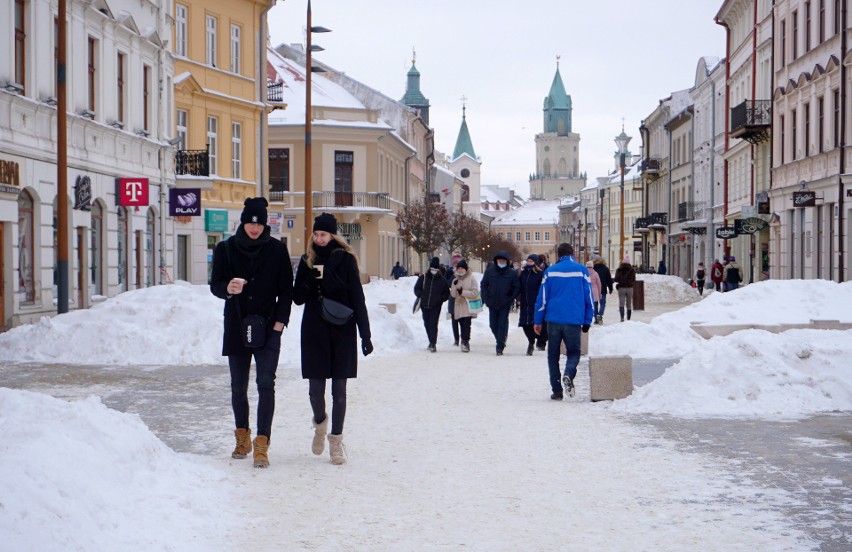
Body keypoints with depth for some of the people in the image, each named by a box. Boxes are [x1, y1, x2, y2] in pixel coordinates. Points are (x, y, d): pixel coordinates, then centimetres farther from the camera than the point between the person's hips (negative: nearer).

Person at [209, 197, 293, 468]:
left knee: (265, 384, -13)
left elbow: (286, 289, 6)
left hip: (268, 329, -2)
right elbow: (215, 285, 1)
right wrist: (228, 288, -22)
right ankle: (242, 436, 29)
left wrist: (280, 321, -4)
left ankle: (261, 444, -14)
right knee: (238, 387, 10)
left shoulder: (277, 249, 2)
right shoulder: (226, 249, 3)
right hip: (236, 328, 2)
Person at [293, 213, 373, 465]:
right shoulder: (307, 260, 7)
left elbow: (357, 298, -3)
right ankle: (320, 423, 32)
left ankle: (336, 440, 11)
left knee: (339, 389, 1)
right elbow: (297, 298, 4)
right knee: (315, 389, 2)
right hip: (314, 332, 2)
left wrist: (365, 334, -7)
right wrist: (312, 277, -14)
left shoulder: (345, 260, -2)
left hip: (341, 332, -2)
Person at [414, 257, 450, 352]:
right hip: (424, 305, 3)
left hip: (436, 306, -3)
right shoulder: (423, 278, 2)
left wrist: (440, 299, -8)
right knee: (427, 324, 12)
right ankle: (431, 342, 27)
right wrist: (420, 296, -6)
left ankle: (433, 344, -12)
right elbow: (417, 288, 10)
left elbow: (447, 293, 8)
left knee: (433, 324, -12)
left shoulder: (442, 280, 0)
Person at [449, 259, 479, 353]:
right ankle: (465, 342, 15)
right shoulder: (455, 280, 14)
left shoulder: (471, 279, -1)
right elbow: (453, 294, 8)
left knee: (466, 325, -15)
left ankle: (465, 341, -17)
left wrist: (462, 292, -13)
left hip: (468, 307, -5)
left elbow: (475, 293, -9)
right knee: (462, 325, 7)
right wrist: (455, 286, -10)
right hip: (458, 307, 5)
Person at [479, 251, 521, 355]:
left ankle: (500, 347, -3)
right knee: (493, 325, 8)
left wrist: (511, 299, -6)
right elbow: (483, 284, 8)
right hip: (492, 304, 3)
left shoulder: (511, 273, -2)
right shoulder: (490, 271, 2)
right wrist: (486, 298, -2)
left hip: (505, 305, -3)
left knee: (502, 325, -6)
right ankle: (500, 341, 30)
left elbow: (517, 288, 2)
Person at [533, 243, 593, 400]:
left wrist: (538, 321, 10)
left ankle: (557, 390, 6)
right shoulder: (581, 270, 3)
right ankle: (569, 374, -20)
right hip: (574, 320, -1)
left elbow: (542, 298, 4)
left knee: (553, 355, 11)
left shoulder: (550, 271, 4)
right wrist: (587, 322, 10)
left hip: (553, 319, 1)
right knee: (573, 352, 11)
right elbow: (588, 298, 4)